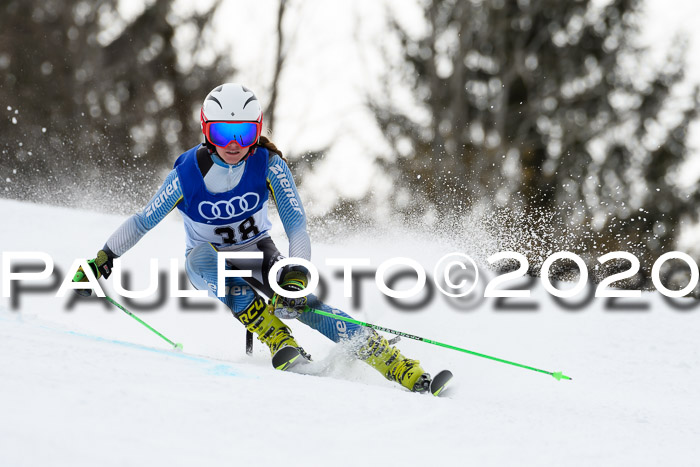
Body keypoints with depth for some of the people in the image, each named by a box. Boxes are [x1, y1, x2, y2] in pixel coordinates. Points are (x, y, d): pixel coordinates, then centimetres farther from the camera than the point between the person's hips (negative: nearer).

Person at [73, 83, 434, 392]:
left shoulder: (269, 165, -21)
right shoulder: (188, 173, -21)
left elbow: (296, 225, -24)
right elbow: (144, 221, -8)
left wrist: (296, 272, -39)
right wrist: (103, 258, -14)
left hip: (256, 253, 0)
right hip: (206, 260, 0)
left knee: (300, 302, -27)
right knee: (205, 258, -37)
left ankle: (400, 368, -32)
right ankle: (283, 347, -41)